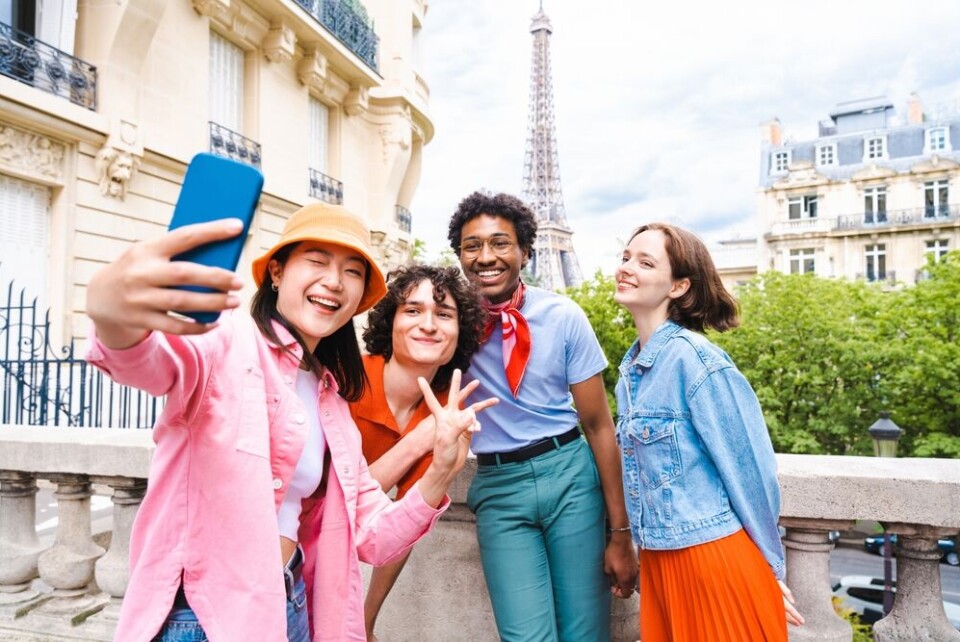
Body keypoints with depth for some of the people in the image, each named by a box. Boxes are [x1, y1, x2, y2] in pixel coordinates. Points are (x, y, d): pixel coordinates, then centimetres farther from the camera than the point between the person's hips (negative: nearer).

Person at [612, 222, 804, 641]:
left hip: (713, 554, -7)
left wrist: (770, 566, -5)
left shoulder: (695, 360, -18)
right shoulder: (630, 367, 5)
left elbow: (750, 471, -13)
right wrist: (635, 545, 18)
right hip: (658, 558, 7)